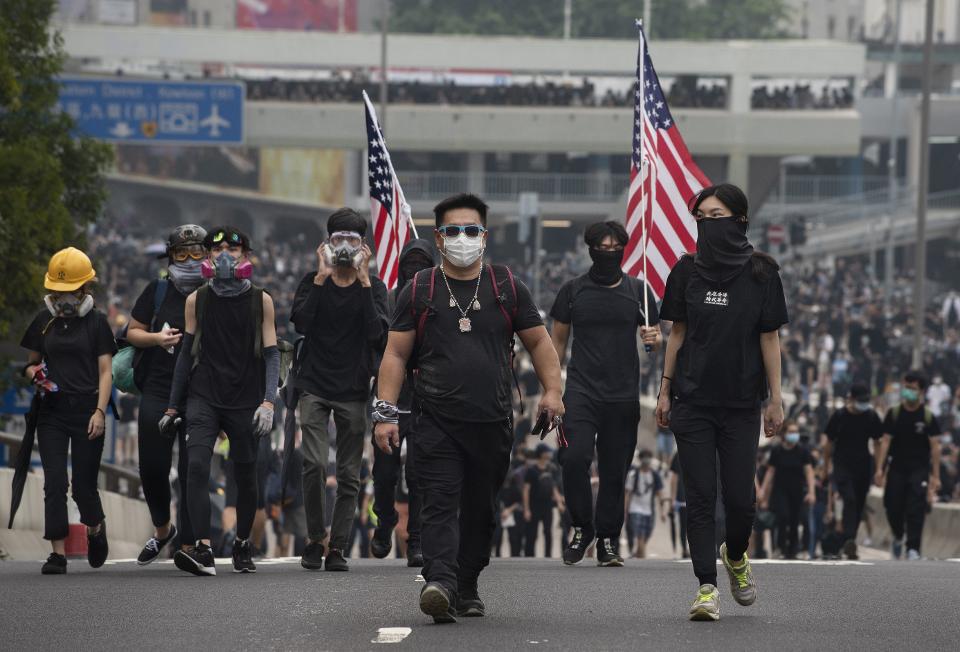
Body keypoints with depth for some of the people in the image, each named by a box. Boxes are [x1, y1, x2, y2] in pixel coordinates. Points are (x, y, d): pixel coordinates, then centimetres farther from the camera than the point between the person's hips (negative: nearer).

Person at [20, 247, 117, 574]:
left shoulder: (96, 322, 1)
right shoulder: (44, 321, 10)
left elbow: (105, 372, -1)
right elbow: (31, 363, 19)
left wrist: (100, 411, -12)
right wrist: (35, 375, -6)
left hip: (86, 409, -2)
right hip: (52, 411, 2)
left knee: (83, 484, 1)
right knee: (54, 482, -8)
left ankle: (95, 529, 32)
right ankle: (58, 552, -8)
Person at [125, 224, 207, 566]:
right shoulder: (158, 291, 6)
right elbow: (132, 332, 11)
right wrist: (156, 338, -9)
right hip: (158, 393, 2)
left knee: (192, 472, -2)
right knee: (152, 467, 2)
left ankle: (187, 546, 4)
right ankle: (162, 528, 28)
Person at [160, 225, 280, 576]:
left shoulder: (260, 301, 2)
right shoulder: (196, 301, 6)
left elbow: (271, 353, 0)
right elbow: (187, 353, 11)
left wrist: (268, 402, -14)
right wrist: (172, 407, 10)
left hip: (245, 401, 0)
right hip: (204, 398, 0)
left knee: (245, 475, 7)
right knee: (197, 465, -19)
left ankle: (243, 545, 29)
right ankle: (203, 550, -26)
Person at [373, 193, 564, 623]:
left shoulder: (506, 288, 10)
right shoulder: (420, 290, 6)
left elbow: (539, 342, 16)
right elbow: (396, 354, 6)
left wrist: (552, 390, 1)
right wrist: (386, 411, -3)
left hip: (492, 425, 2)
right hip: (436, 422, -2)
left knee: (480, 510, 9)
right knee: (440, 504, -16)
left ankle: (467, 588, 21)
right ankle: (439, 581, -30)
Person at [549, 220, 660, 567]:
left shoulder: (637, 290, 8)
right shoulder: (573, 290, 6)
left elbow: (654, 336, 14)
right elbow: (558, 340, 12)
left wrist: (654, 338, -11)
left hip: (623, 395, 1)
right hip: (581, 391, -1)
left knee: (614, 470, 3)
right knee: (574, 457, -18)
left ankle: (608, 541, 13)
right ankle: (582, 527, 0)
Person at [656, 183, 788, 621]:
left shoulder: (760, 274, -1)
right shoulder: (687, 271, 4)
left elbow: (769, 339, 1)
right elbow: (677, 333, 9)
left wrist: (775, 399, -1)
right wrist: (665, 390, 6)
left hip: (740, 402, -1)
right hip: (692, 400, 1)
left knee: (740, 497, -1)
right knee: (700, 496, -4)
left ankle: (735, 555, 31)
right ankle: (706, 588, -2)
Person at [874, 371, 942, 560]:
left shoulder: (928, 416, -4)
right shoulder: (894, 413, 1)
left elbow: (935, 446, -4)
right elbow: (885, 441, 0)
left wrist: (935, 476, -8)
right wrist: (879, 469, -7)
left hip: (919, 469, -2)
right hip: (897, 469, 2)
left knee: (916, 512, -11)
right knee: (893, 509, 5)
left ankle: (913, 548, -10)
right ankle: (898, 538, 33)